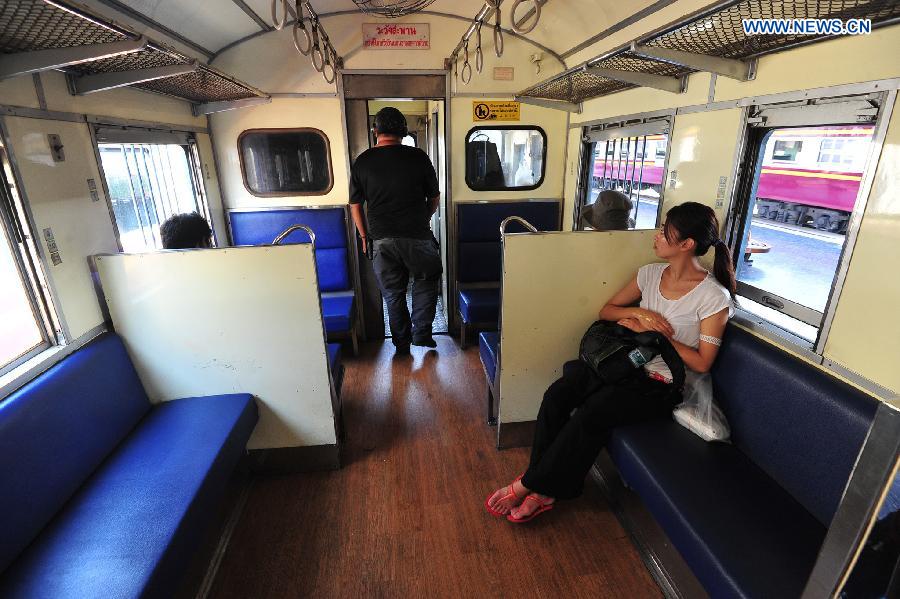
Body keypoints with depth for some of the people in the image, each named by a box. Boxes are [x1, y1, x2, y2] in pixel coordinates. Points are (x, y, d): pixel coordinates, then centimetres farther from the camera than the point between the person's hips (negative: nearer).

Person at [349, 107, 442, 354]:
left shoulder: (362, 162, 1)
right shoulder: (418, 157, -4)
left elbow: (355, 206, 5)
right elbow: (435, 198, 4)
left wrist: (364, 236, 17)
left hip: (381, 240, 2)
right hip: (417, 236, -2)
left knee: (392, 293, 15)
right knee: (426, 281, 21)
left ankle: (402, 343, 25)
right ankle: (421, 333, 20)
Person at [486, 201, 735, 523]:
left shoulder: (714, 297, -11)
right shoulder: (651, 273, 5)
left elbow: (702, 363, -9)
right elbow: (607, 310, 10)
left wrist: (656, 332, -16)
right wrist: (639, 312, -10)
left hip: (661, 386, -5)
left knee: (590, 415, -28)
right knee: (556, 395, -19)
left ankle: (530, 484, -8)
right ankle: (546, 489, -9)